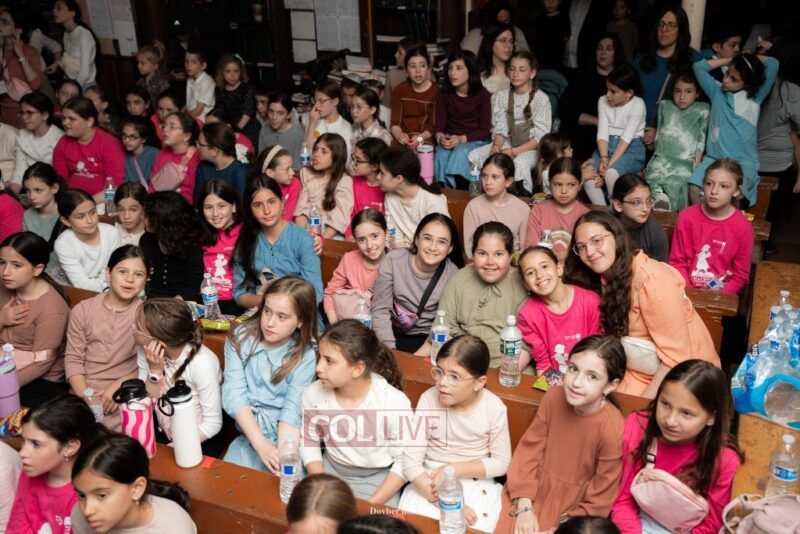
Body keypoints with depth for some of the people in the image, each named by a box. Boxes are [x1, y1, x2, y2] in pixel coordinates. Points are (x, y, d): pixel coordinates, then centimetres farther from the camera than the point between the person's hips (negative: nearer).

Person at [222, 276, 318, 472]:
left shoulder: (305, 357, -6)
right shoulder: (239, 339, -1)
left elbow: (293, 411, -13)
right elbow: (234, 394, -10)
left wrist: (283, 456, -29)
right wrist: (261, 445, -20)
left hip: (288, 438, -2)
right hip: (249, 436, 2)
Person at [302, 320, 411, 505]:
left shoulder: (394, 403, -23)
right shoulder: (314, 394, -12)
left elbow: (404, 461, -12)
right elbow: (309, 442, 4)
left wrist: (372, 504, -17)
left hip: (377, 478, -3)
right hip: (331, 470, 3)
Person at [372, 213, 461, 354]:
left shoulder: (452, 274, -10)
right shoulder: (393, 260, -10)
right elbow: (380, 310, -9)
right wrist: (390, 350, -17)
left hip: (427, 339, -1)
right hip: (393, 333, 1)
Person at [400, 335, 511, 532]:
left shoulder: (493, 408, -13)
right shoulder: (429, 399, -15)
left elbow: (501, 463, -2)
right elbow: (411, 463, -15)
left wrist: (457, 469, -16)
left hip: (476, 481, 0)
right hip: (428, 480, 0)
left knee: (476, 527, -22)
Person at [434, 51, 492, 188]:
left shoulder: (483, 95, -6)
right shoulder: (443, 94, 3)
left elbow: (485, 130, -7)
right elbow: (439, 124, 0)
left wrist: (461, 139, -23)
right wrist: (440, 137, -25)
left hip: (475, 140, -2)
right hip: (449, 139, 2)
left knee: (460, 153, -34)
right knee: (440, 155, -30)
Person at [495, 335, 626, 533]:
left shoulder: (611, 430, -25)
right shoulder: (553, 398, -13)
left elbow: (600, 500, -14)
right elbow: (529, 450, -4)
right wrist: (524, 508, -9)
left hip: (572, 511, -3)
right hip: (532, 496, 3)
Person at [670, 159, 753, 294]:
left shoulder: (743, 227, -5)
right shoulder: (686, 217, -1)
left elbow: (741, 275, 0)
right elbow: (677, 261, 3)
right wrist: (688, 292, -10)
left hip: (722, 295, -1)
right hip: (687, 291, 1)